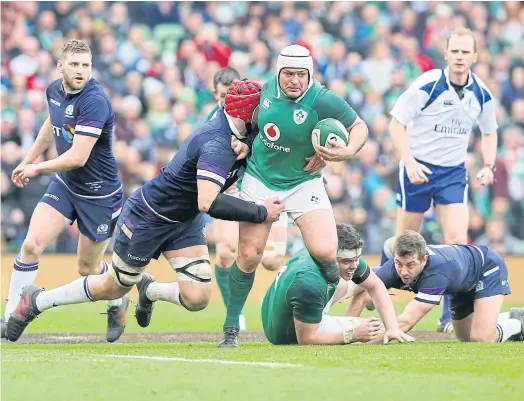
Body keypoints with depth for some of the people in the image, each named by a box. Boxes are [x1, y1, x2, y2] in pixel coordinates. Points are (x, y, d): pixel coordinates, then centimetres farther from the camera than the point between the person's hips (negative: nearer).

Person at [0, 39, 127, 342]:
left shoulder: (95, 101, -28)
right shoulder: (55, 90, -3)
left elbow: (78, 157, -30)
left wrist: (37, 169, -16)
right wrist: (28, 159, 25)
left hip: (99, 193, -6)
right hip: (65, 185, 6)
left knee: (88, 268, 9)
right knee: (31, 245, -12)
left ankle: (117, 303, 41)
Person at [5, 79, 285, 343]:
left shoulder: (230, 134, -7)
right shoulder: (217, 144, -33)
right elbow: (208, 202, -42)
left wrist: (243, 150, -14)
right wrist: (261, 213, -36)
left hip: (185, 222, 8)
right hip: (147, 219, -8)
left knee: (197, 298, -6)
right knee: (114, 288, 9)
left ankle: (150, 291, 25)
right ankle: (38, 300, 28)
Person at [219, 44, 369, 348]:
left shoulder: (322, 100, -19)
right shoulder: (268, 88, -6)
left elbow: (359, 127, -9)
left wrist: (348, 151, -27)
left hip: (303, 183, -2)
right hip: (260, 178, 2)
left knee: (324, 252, -18)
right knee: (248, 255, -6)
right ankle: (231, 329, 8)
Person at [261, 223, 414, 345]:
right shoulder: (310, 283, -40)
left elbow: (375, 285, -3)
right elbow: (306, 339, -32)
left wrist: (393, 328, -13)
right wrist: (353, 335, -32)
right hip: (289, 336, -8)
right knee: (377, 331, -4)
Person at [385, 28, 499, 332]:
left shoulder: (482, 94, -3)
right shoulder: (427, 85, -17)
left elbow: (489, 131, 15)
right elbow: (397, 123, -13)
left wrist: (488, 165, -1)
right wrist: (409, 161, -24)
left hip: (454, 172, 3)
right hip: (418, 168, -3)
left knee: (458, 239, -12)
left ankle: (450, 315, -5)